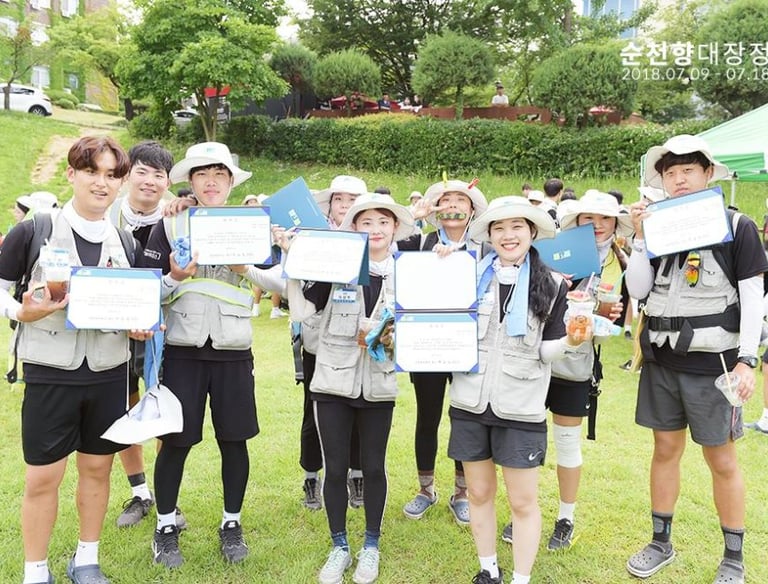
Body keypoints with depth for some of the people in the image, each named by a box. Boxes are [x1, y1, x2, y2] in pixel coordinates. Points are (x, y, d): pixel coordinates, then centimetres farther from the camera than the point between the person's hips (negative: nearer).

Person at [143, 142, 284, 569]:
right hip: (183, 349, -1)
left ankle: (232, 524, 27)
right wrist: (175, 278, -18)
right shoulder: (170, 226, 3)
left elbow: (281, 280, 1)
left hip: (233, 351, 1)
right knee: (175, 441, 5)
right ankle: (166, 527, 26)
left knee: (234, 440, 8)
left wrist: (246, 269, -14)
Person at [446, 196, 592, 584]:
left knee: (523, 501, 7)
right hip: (470, 402, 2)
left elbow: (547, 350, 0)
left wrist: (571, 341, -18)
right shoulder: (471, 277, 3)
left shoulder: (552, 285, 0)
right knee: (479, 492, 15)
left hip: (520, 408, -2)